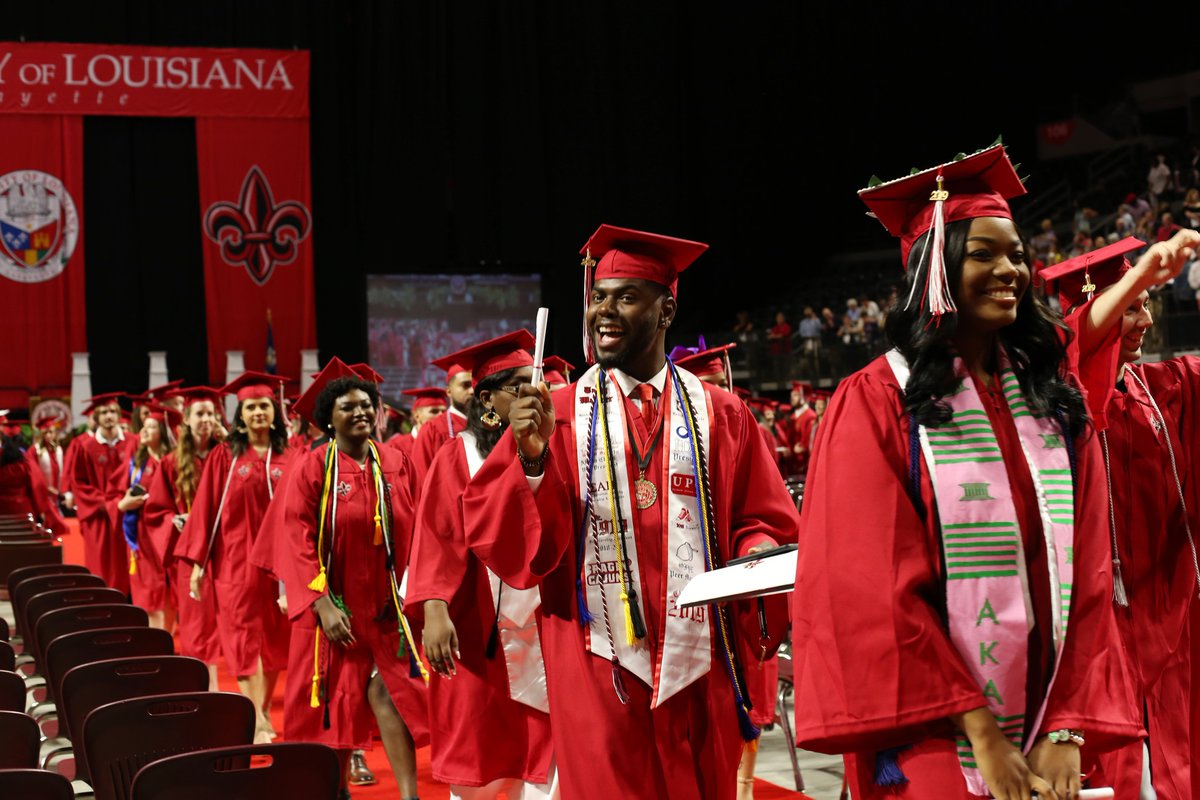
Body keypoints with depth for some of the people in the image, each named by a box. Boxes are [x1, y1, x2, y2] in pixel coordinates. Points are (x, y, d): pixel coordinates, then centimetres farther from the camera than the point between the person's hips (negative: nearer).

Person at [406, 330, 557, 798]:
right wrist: (434, 611, -20)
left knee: (541, 761, 3)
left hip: (545, 631, 3)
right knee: (477, 760, 4)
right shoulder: (459, 458, -1)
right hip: (479, 632, -3)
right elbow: (437, 540, -9)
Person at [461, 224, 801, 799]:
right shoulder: (556, 416, 3)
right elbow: (495, 534, -3)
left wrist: (760, 558, -12)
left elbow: (764, 521, 8)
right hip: (598, 670, -1)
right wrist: (531, 460, -19)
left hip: (698, 667, 1)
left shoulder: (720, 416, 7)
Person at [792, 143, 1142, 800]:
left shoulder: (1056, 405, 8)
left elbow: (1087, 575, 4)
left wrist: (1067, 731, -7)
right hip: (933, 744, -5)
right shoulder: (876, 402, -6)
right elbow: (871, 588, -11)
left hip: (1044, 739, 5)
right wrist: (980, 731, -15)